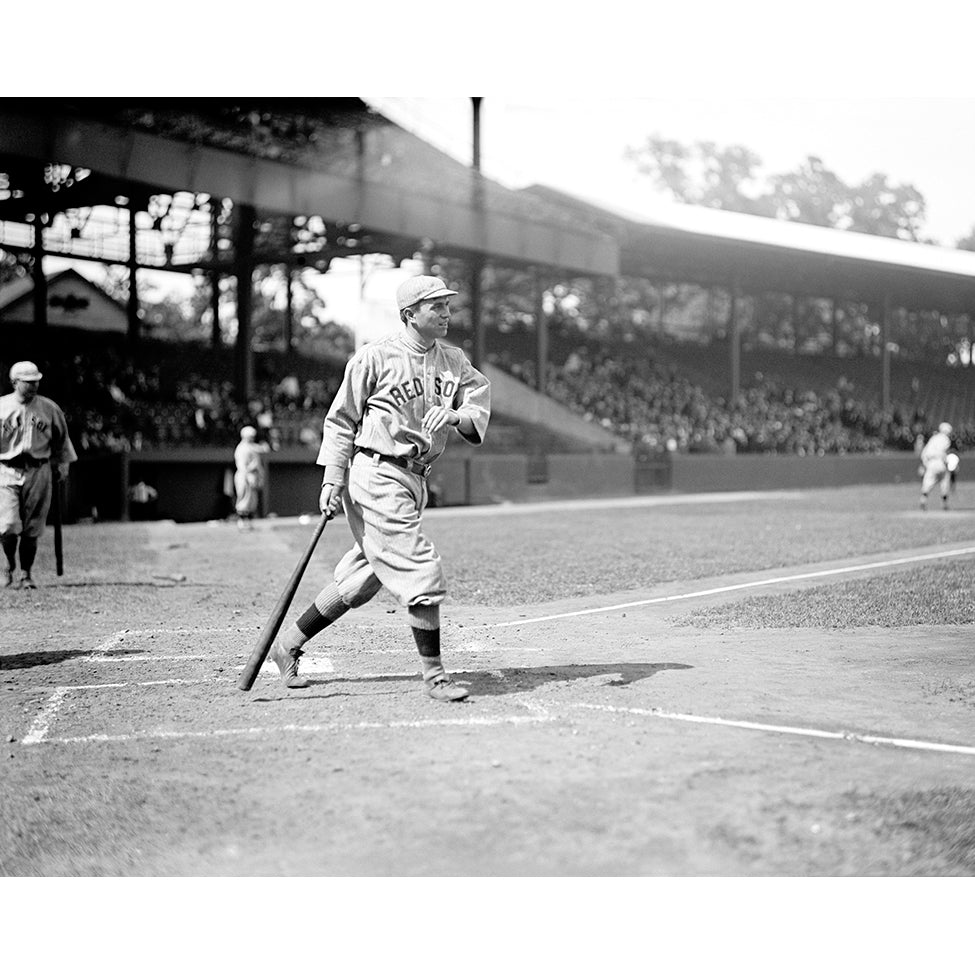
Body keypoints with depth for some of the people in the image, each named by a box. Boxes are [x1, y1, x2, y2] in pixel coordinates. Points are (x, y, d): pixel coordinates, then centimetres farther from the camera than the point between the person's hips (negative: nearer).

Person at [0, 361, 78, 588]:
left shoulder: (49, 408, 4)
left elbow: (61, 438, 16)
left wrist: (63, 463, 15)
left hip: (38, 472, 1)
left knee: (32, 529, 3)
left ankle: (26, 574, 16)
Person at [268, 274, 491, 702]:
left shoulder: (454, 361, 9)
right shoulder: (375, 357, -8)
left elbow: (480, 408, 0)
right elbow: (340, 420, -3)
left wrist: (455, 415, -23)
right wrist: (332, 479, -8)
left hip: (416, 480, 7)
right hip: (377, 475, -7)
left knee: (362, 579, 13)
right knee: (421, 571, -11)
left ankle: (289, 644, 28)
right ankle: (433, 674, 2)